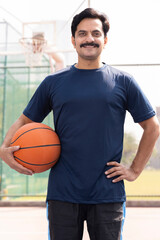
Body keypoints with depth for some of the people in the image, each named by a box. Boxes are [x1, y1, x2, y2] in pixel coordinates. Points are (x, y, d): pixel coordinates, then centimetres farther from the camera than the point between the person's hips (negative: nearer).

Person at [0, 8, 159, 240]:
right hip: (62, 194, 1)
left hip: (108, 194, 0)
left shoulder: (122, 81, 4)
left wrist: (135, 169, 3)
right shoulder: (53, 82, 7)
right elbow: (25, 120, 13)